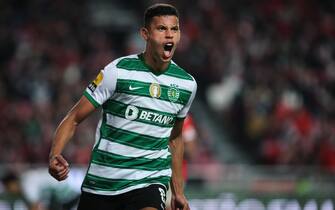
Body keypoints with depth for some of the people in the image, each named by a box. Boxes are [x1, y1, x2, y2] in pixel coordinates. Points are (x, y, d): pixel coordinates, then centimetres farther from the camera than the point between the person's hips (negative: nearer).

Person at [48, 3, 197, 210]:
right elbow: (74, 118, -7)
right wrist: (55, 156, -24)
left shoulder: (187, 84, 4)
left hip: (151, 180, 1)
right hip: (102, 182, -1)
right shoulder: (118, 71, -9)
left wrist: (178, 192, 20)